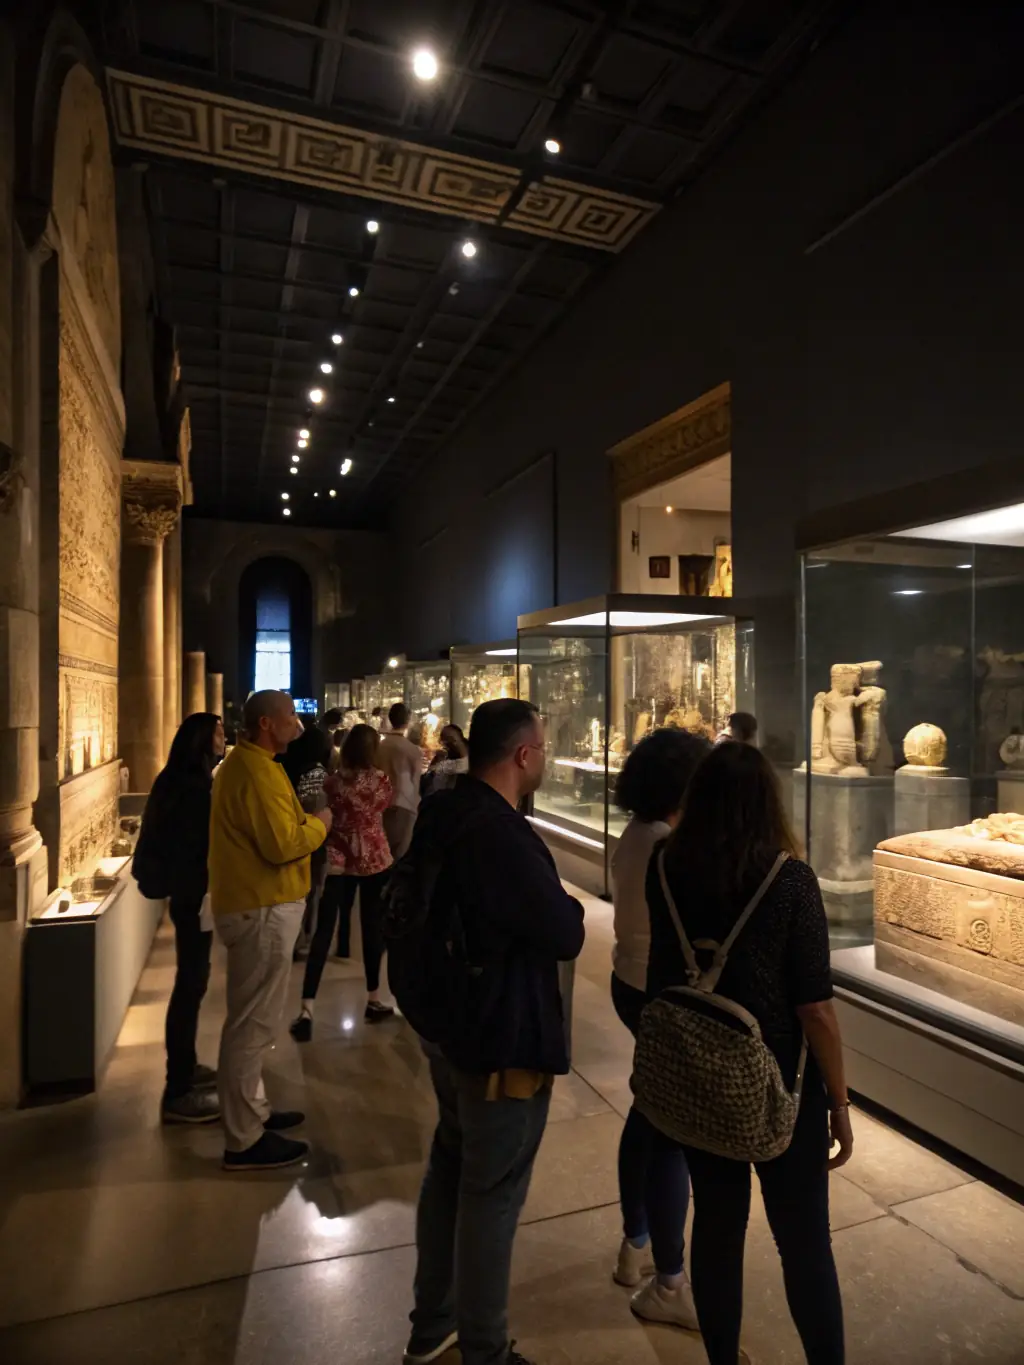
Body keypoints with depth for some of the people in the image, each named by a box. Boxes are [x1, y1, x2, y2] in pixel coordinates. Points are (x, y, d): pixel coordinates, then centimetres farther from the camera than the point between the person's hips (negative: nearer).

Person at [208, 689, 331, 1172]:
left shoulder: (244, 762, 13)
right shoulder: (257, 772, -21)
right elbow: (282, 845, -26)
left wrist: (303, 821, 6)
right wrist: (319, 824, -11)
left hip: (253, 904, 11)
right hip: (263, 910, -11)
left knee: (250, 1019, 21)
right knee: (253, 1024, -1)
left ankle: (251, 1112, 35)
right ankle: (245, 1140, 11)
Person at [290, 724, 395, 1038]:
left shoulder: (332, 782, -4)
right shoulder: (380, 780, -6)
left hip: (338, 861, 1)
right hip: (374, 859, -1)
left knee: (324, 930, 0)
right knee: (372, 927, 10)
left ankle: (307, 1009, -5)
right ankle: (373, 1000, 22)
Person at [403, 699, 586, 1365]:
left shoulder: (440, 812, -1)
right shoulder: (502, 834, -30)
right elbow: (566, 935, -23)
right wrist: (567, 903, -1)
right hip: (503, 1041, -9)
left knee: (450, 1168, 25)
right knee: (491, 1196, 10)